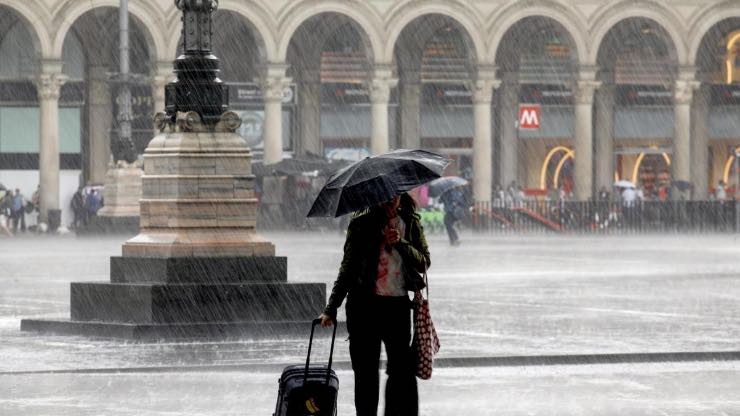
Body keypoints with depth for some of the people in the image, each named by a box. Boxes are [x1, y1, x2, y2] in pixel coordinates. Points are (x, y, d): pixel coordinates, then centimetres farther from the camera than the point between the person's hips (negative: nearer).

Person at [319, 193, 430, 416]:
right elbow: (348, 268, 4)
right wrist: (331, 308, 1)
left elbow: (423, 263, 4)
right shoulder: (362, 224, 0)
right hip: (365, 304, -1)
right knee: (365, 372, 3)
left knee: (403, 369, -4)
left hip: (398, 305, 1)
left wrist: (400, 243, -13)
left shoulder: (411, 223, 7)